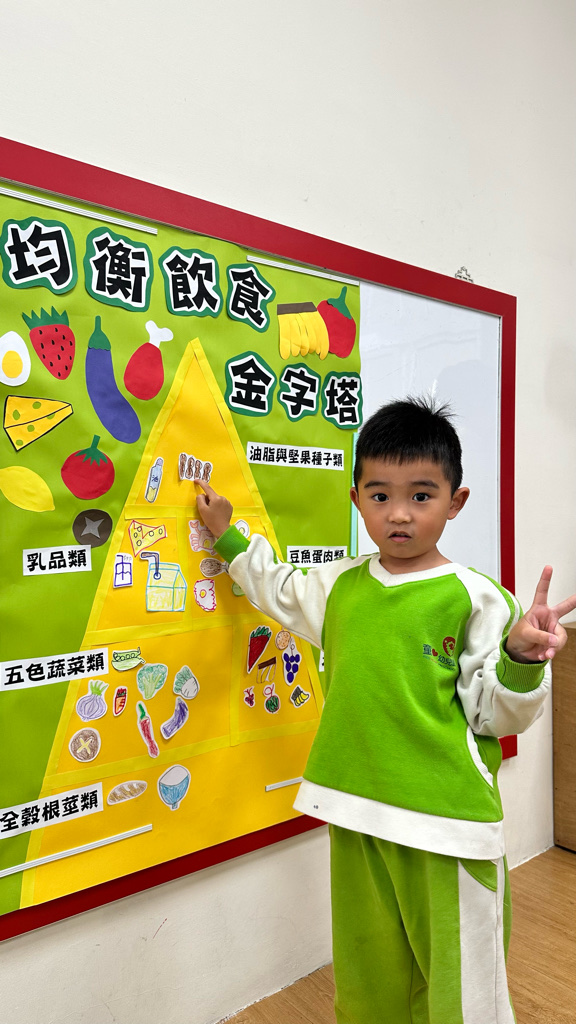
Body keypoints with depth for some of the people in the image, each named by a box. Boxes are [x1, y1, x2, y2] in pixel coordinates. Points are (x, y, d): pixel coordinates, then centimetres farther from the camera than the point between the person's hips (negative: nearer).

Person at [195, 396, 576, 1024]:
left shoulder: (474, 598, -11)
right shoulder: (340, 584, 2)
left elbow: (496, 716, -8)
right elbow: (281, 591, 23)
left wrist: (520, 655, -27)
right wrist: (227, 535, 26)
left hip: (446, 819, -4)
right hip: (355, 810, 5)